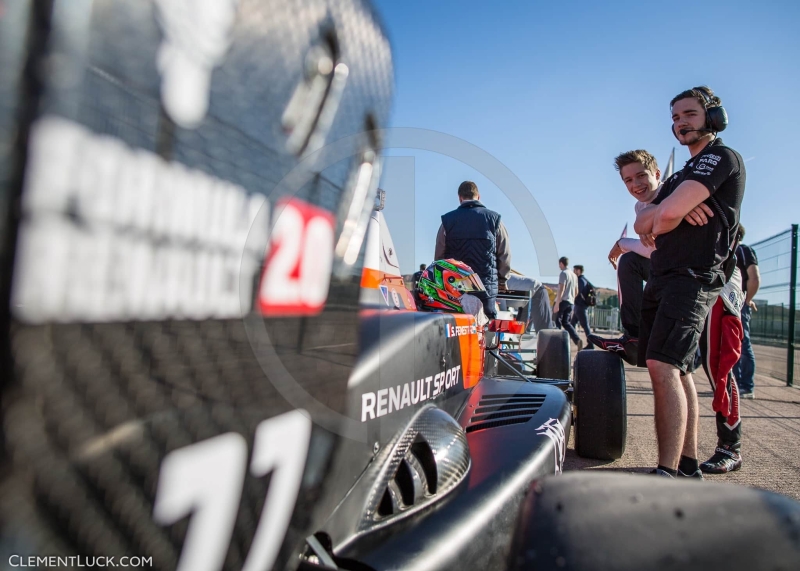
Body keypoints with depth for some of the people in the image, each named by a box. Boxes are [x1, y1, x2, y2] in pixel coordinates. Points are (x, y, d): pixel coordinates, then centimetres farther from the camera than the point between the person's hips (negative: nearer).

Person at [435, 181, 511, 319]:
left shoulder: (447, 221, 1)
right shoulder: (493, 219, 2)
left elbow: (439, 256, 2)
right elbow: (505, 254, 4)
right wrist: (502, 280, 16)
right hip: (487, 285, 0)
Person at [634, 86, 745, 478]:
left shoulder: (722, 157, -2)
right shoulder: (683, 176, 27)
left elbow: (668, 214, -18)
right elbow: (641, 224, 12)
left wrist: (658, 226, 4)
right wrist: (675, 211, -8)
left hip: (693, 277, -9)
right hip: (663, 278, 10)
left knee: (663, 368, -21)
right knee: (677, 371, 9)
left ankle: (667, 474, -21)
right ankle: (688, 463, 17)